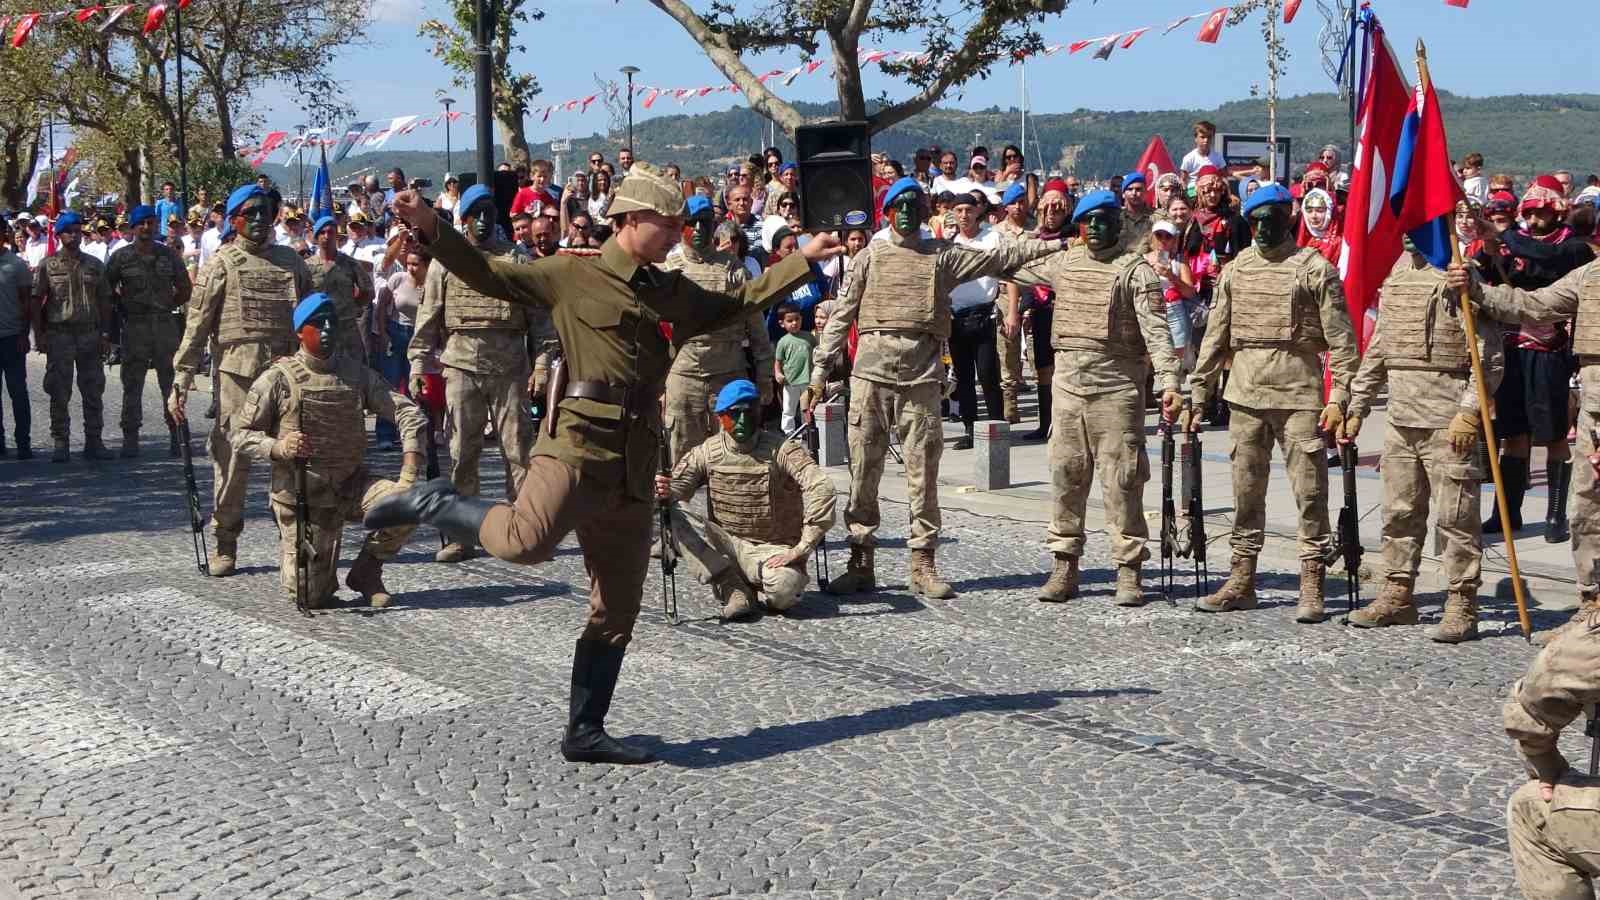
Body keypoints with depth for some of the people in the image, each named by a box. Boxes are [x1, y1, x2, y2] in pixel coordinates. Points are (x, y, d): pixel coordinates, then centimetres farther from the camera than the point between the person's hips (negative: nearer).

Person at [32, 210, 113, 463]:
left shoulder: (95, 265, 9)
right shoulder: (48, 265, 2)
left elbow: (104, 301, 11)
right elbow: (36, 301, 2)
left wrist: (105, 335, 5)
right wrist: (38, 334, -5)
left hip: (90, 334, 3)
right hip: (59, 335, -2)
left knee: (93, 390, 5)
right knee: (59, 393, 0)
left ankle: (93, 441, 13)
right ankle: (60, 444, 5)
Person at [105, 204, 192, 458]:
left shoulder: (169, 255, 6)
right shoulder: (121, 257, 1)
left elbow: (185, 290, 14)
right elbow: (107, 288, 8)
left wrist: (168, 305, 5)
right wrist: (124, 307, 3)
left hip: (166, 324, 1)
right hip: (134, 326, -1)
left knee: (171, 382, 5)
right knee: (132, 384, 2)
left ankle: (176, 435, 12)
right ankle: (130, 438, 7)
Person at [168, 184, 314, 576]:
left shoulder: (291, 261, 14)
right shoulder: (221, 265, 3)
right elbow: (196, 327, -1)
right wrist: (180, 382, -7)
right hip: (236, 373, -3)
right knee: (232, 458, -1)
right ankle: (225, 545, 8)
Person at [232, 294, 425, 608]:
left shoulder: (356, 373, 4)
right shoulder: (279, 378, -6)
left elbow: (407, 412, 1)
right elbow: (241, 434, -3)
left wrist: (410, 473, -12)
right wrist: (277, 447, -25)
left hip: (351, 485, 3)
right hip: (302, 492, -3)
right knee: (311, 596, -12)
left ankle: (366, 571, 2)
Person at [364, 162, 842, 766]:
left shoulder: (674, 292, 22)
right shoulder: (574, 276, 2)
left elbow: (738, 304, 34)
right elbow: (488, 275, 1)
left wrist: (803, 260, 33)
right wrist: (430, 229, -12)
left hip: (635, 463, 7)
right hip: (582, 441, -7)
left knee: (617, 613, 8)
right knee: (526, 541, -33)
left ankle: (585, 732, 17)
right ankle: (434, 504, -5)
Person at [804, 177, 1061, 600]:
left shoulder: (942, 255, 12)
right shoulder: (870, 257, 12)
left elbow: (999, 258, 11)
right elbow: (841, 315, 10)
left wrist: (1059, 243, 7)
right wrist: (820, 371, 4)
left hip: (921, 376, 0)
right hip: (872, 371, 0)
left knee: (923, 472, 1)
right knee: (863, 470, 1)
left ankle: (923, 564, 7)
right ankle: (861, 561, 7)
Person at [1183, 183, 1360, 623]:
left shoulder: (1314, 268, -3)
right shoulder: (1235, 270, 11)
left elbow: (1340, 339, -6)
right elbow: (1215, 337, 14)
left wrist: (1339, 398, -14)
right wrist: (1198, 394, 10)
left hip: (1299, 393, -5)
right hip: (1245, 393, 5)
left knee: (1309, 491, -2)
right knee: (1246, 489, 10)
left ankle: (1311, 587, 3)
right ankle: (1242, 582, 19)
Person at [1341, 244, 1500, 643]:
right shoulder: (1395, 277, 16)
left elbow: (1489, 354, -14)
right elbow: (1378, 351, 23)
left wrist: (1470, 412, -19)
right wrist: (1356, 407, 20)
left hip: (1448, 423, -8)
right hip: (1400, 419, 8)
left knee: (1455, 517, -3)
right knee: (1399, 513, 14)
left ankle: (1462, 606, 3)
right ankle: (1397, 596, 24)